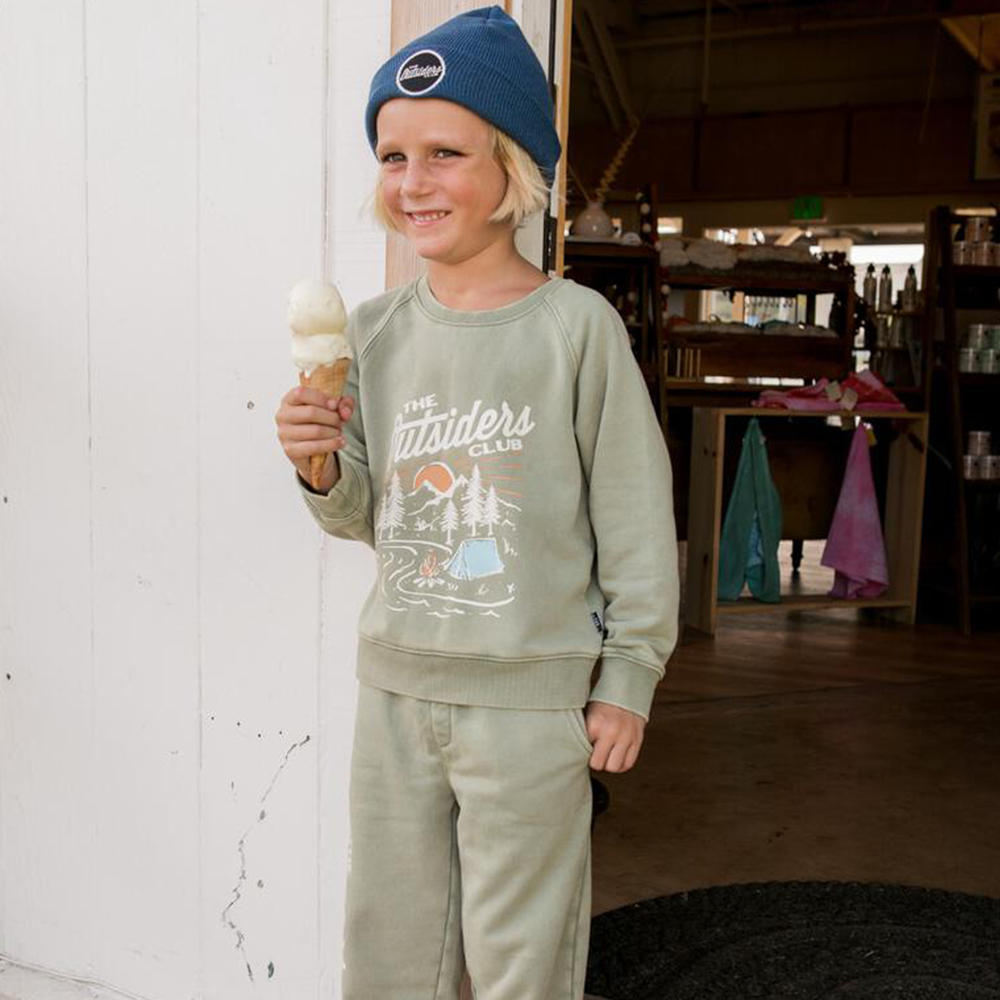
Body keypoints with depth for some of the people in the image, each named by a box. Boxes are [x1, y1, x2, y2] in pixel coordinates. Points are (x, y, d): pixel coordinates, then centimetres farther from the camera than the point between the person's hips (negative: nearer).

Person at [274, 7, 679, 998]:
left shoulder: (577, 327, -10)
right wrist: (323, 470, -9)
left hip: (530, 697, -4)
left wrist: (628, 677, -4)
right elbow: (365, 516, 11)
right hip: (395, 686, 5)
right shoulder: (375, 330, 4)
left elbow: (634, 517, -5)